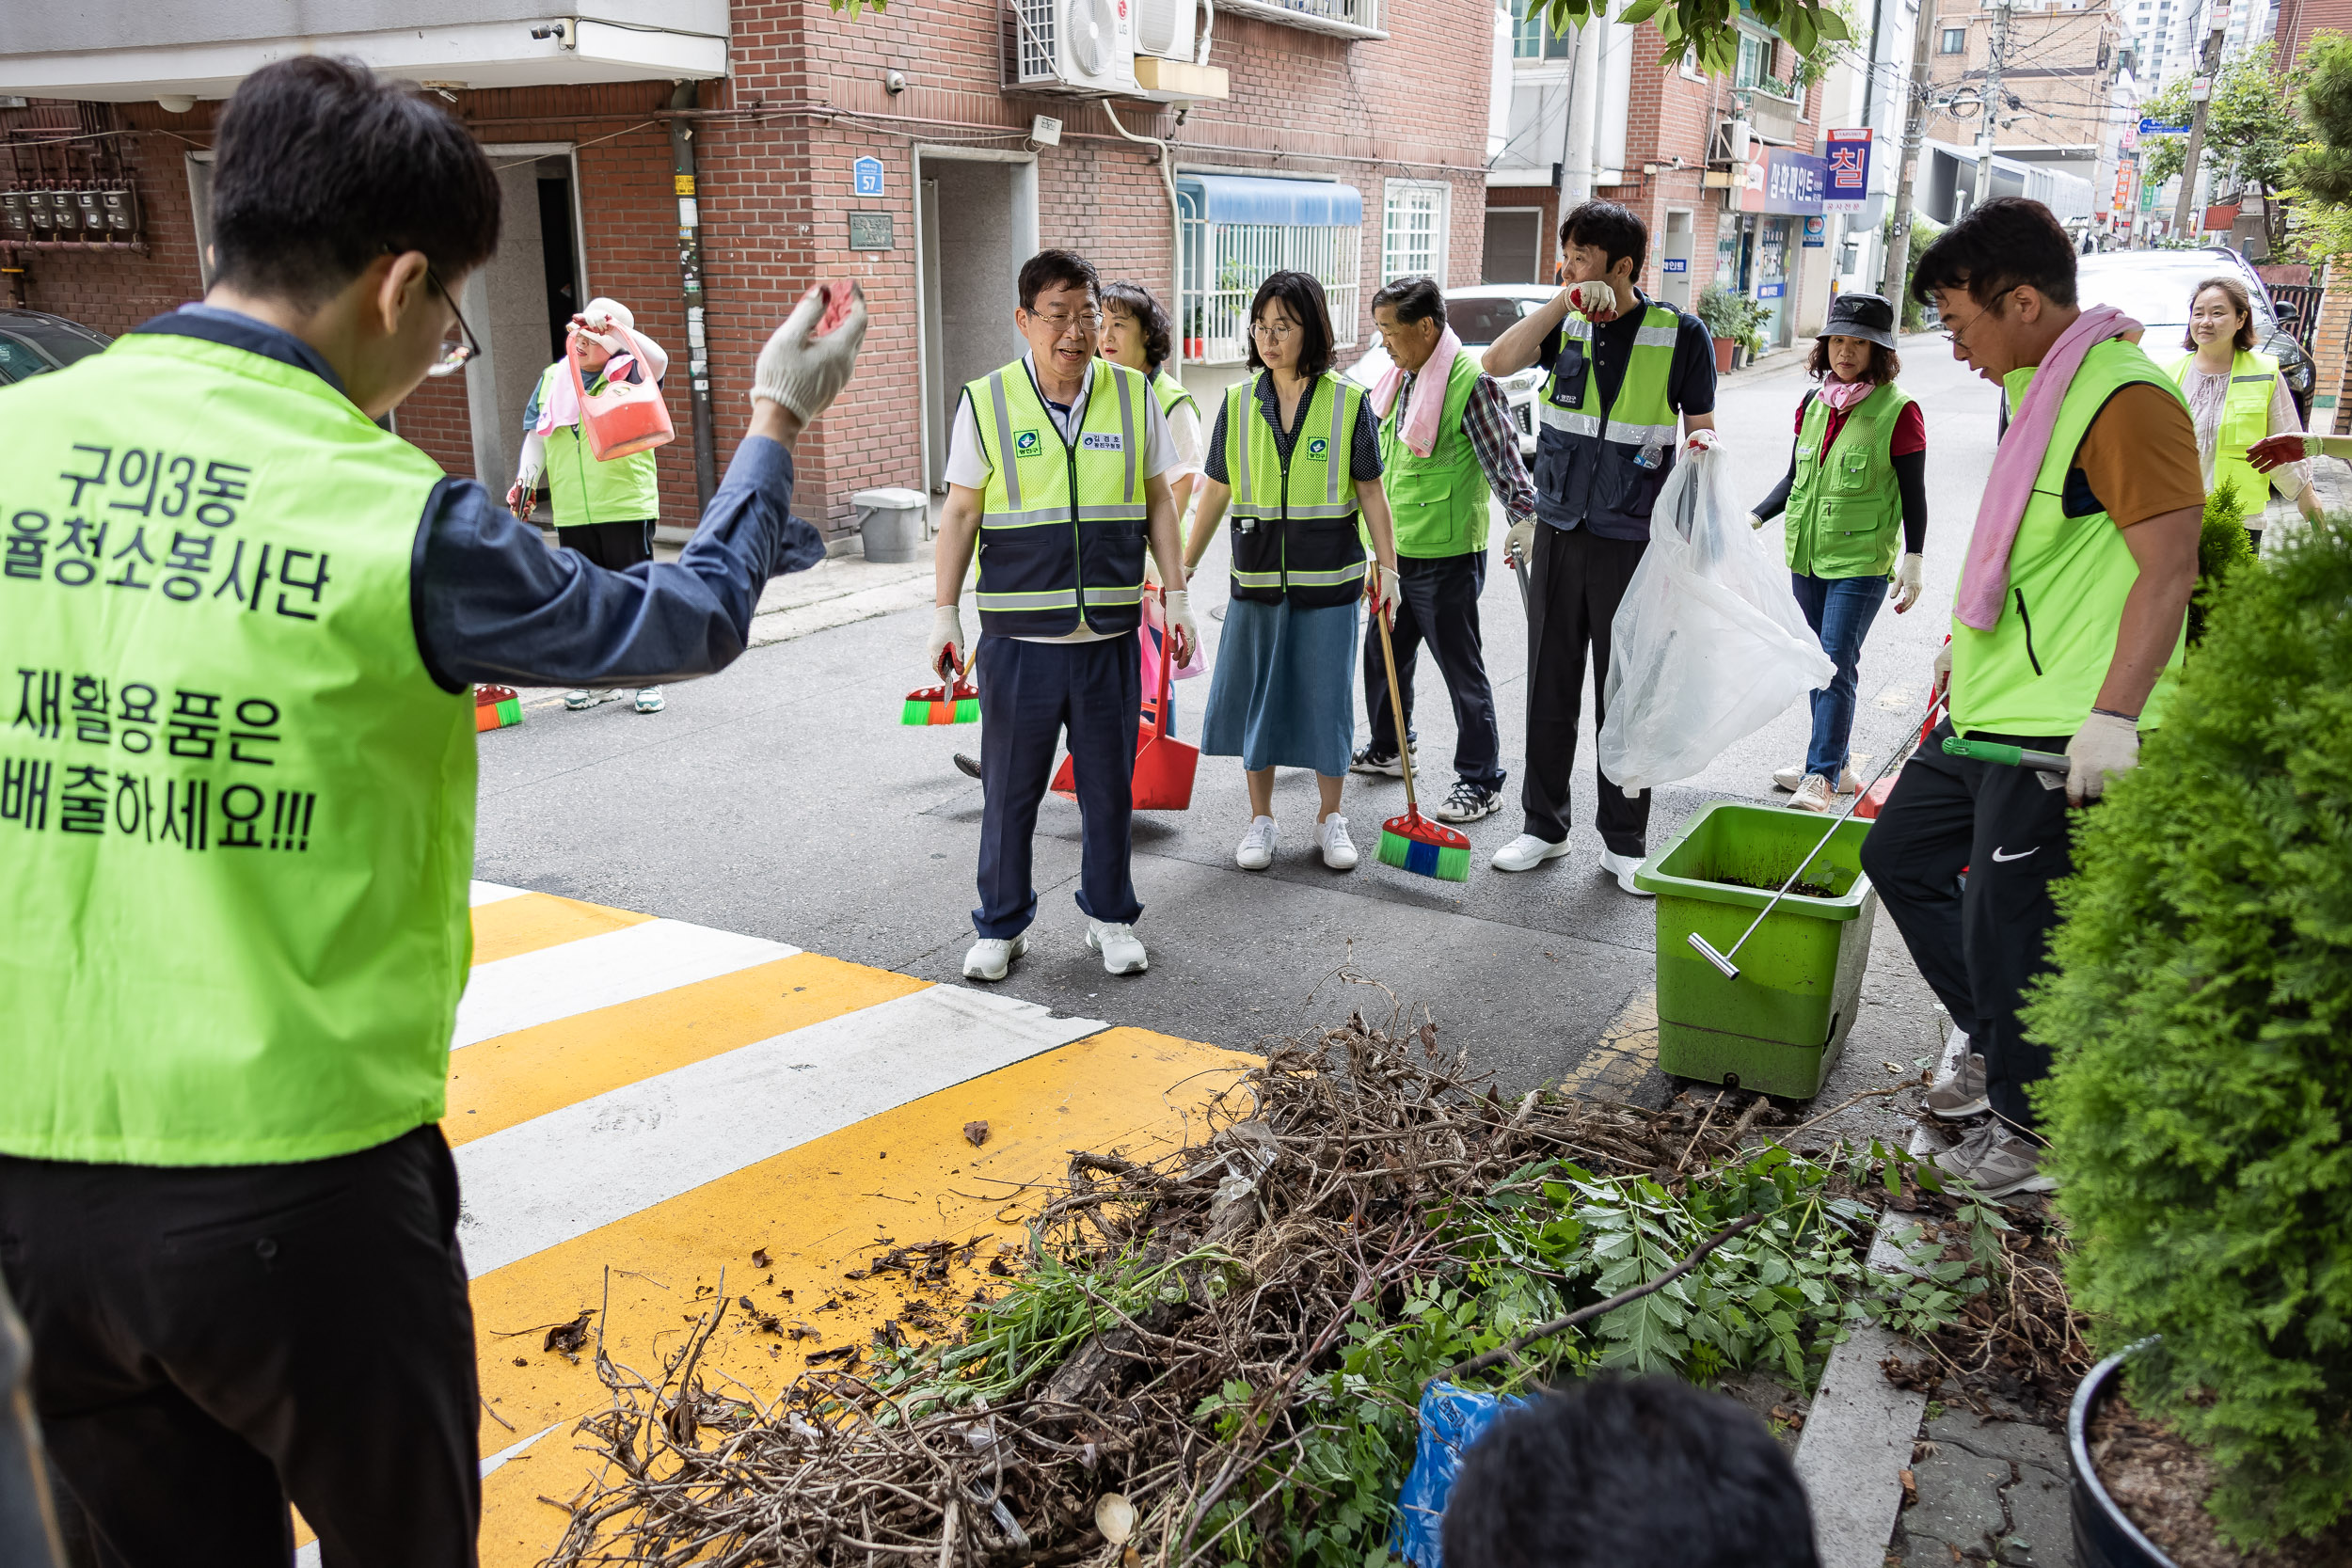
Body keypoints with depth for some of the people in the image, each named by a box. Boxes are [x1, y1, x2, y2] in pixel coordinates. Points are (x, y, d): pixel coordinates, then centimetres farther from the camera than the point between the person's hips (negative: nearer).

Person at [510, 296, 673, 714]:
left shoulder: (628, 375, -1)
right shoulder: (552, 379, 12)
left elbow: (658, 360, -23)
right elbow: (536, 435, 17)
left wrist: (613, 328, -28)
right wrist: (525, 482, 7)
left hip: (627, 507, -4)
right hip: (571, 512, 4)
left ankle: (648, 680, 9)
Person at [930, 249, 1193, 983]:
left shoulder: (1133, 395, 4)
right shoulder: (986, 401, -2)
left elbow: (1158, 504, 10)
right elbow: (961, 514, 2)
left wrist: (1177, 599, 7)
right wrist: (945, 612, -1)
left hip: (1111, 635, 2)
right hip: (1018, 639, -1)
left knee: (1109, 784, 12)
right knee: (1010, 787, 8)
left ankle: (1111, 916, 29)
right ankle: (1001, 924, 23)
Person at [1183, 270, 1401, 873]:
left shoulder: (1347, 402, -3)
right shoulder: (1239, 402, 3)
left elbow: (1370, 491, 1)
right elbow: (1216, 491, 7)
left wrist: (1386, 565, -2)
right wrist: (1184, 567, 7)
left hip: (1329, 577, -2)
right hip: (1256, 575, 2)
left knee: (1327, 694, 6)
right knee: (1254, 693, 6)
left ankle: (1330, 818, 22)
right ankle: (1261, 819, 21)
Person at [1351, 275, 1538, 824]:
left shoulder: (1471, 380, -15)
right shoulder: (1401, 378, 11)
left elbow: (1503, 456, -16)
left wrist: (1526, 516, -26)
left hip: (1448, 556, -9)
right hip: (1397, 551, 9)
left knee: (1462, 671, -1)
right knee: (1383, 654, 20)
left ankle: (1482, 783, 9)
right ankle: (1387, 749, 40)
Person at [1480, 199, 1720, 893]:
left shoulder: (1680, 334, -3)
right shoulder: (1566, 323, 5)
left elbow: (1701, 427, 1)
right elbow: (1498, 362, -11)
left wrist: (1699, 442, -22)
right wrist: (1564, 302, -17)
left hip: (1634, 541, -3)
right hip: (1559, 532, 3)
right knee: (1550, 687, 9)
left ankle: (1624, 840, 17)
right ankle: (1544, 825, 23)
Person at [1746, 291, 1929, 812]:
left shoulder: (1898, 411, -8)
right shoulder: (1813, 405, 7)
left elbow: (1913, 496, -6)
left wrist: (1913, 562, -11)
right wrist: (1756, 517, 3)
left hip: (1861, 561, -6)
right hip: (1807, 554, 6)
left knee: (1836, 665, -10)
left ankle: (1820, 777, -6)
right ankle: (1836, 764, 24)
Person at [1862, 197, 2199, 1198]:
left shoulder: (2126, 398, -17)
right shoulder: (2036, 388, 13)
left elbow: (2169, 571, -22)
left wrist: (2112, 717, -26)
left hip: (2060, 731, -10)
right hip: (1989, 708, 10)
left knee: (2005, 927, -2)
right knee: (1900, 856, 17)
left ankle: (2038, 1135, 19)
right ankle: (1997, 1045, 34)